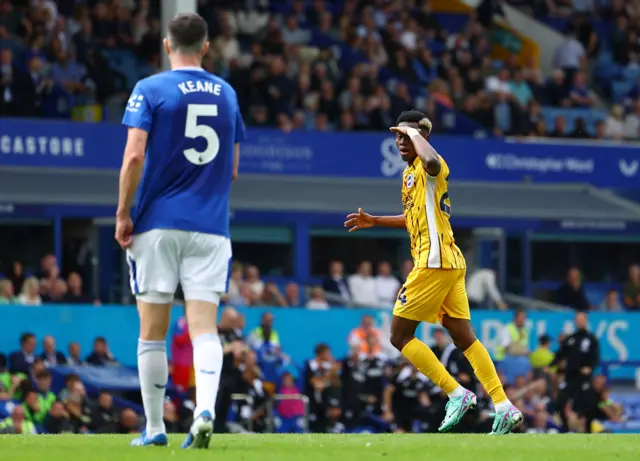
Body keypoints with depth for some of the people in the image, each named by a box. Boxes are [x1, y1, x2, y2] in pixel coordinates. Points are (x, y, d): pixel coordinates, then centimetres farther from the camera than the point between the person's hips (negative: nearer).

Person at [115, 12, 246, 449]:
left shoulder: (150, 90, -2)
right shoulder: (227, 94, 11)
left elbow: (134, 155, -12)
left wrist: (122, 213, -4)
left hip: (158, 223, -2)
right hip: (210, 225, 2)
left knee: (153, 330, 5)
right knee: (204, 325, -3)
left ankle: (155, 427, 8)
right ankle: (205, 410, -25)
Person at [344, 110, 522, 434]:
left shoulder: (427, 167, -9)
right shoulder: (410, 173, 20)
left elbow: (432, 161, -38)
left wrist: (415, 132, -21)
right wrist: (374, 221, 34)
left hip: (435, 262, -10)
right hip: (451, 263, 10)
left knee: (400, 336, -4)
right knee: (464, 338, 7)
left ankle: (456, 394, -7)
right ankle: (504, 407, 2)